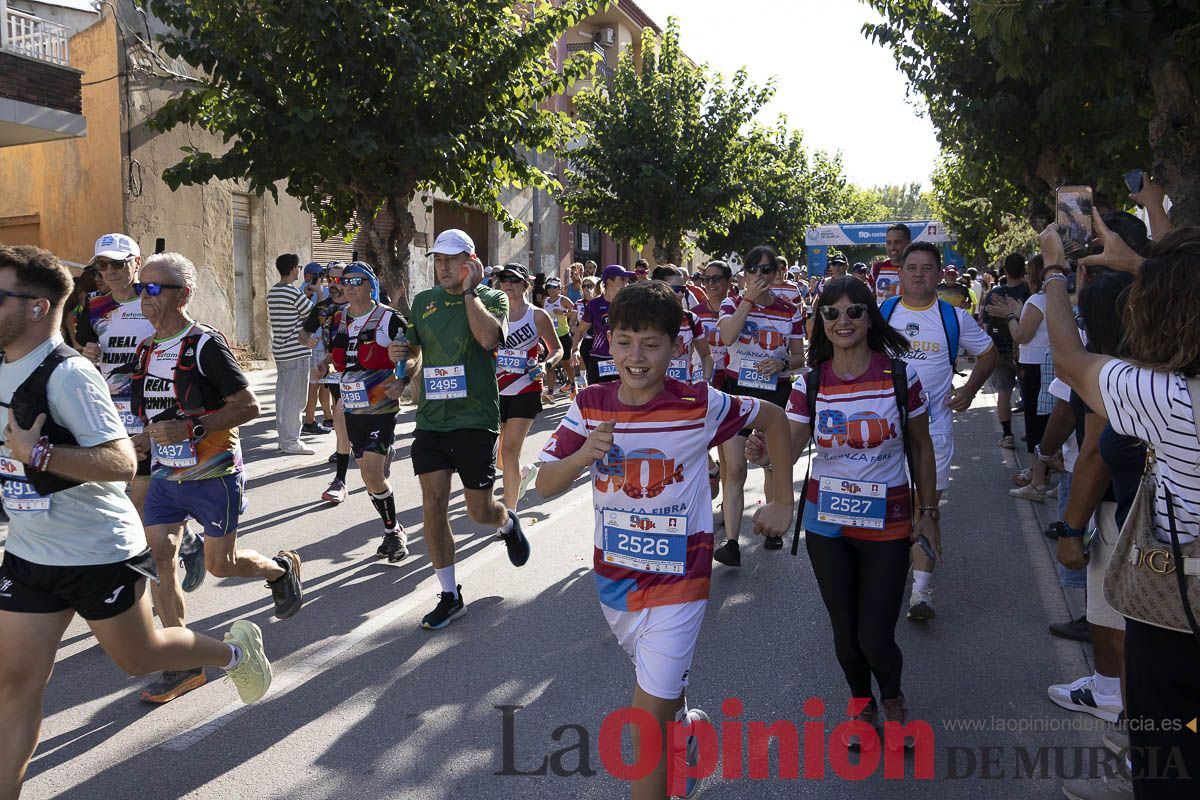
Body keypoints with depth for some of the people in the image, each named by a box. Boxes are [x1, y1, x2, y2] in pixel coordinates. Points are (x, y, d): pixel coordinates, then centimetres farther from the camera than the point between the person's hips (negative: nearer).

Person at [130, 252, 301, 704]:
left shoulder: (205, 345, -14)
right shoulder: (145, 351, 9)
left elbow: (248, 406, -17)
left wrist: (192, 429, -25)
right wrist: (146, 439, 5)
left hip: (213, 475, -6)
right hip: (165, 476, 7)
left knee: (220, 564, 2)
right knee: (157, 559, -1)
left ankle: (282, 569, 35)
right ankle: (184, 666, 10)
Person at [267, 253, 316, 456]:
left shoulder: (271, 293, 10)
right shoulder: (294, 293, -16)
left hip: (280, 350, 9)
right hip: (296, 352, -9)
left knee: (283, 394, 13)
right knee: (295, 398, -4)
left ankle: (284, 438, 19)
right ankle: (290, 442, 0)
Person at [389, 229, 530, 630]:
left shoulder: (491, 298, -3)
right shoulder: (423, 301, 10)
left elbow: (489, 337, -24)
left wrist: (469, 291, -15)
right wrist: (406, 361, -1)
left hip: (475, 418, -4)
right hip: (431, 417, 4)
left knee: (480, 510, 2)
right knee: (432, 507, -1)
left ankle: (508, 523, 40)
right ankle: (449, 595, 14)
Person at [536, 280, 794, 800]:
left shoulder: (700, 405, -16)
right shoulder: (590, 405, -8)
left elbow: (772, 419, 0)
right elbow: (544, 486, -9)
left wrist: (782, 502, 2)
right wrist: (582, 456, -30)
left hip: (677, 579, -4)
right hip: (613, 575, 4)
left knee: (647, 721, -6)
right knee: (661, 686, 27)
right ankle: (684, 728, 58)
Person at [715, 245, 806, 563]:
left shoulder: (790, 311, 4)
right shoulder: (733, 304, 0)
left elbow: (799, 356, 9)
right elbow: (727, 337, -20)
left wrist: (782, 363, -12)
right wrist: (749, 298, -18)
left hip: (776, 393, 2)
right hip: (738, 391, -1)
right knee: (734, 468, -8)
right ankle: (731, 542, -9)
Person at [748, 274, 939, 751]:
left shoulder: (900, 376, -7)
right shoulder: (810, 384, -5)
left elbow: (921, 448, 3)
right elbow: (787, 447, -13)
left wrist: (928, 513, 4)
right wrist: (764, 456, -35)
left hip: (887, 523, -1)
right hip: (827, 522, 1)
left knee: (875, 638, -3)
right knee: (845, 632, 11)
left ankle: (892, 696, 33)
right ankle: (863, 705, 41)